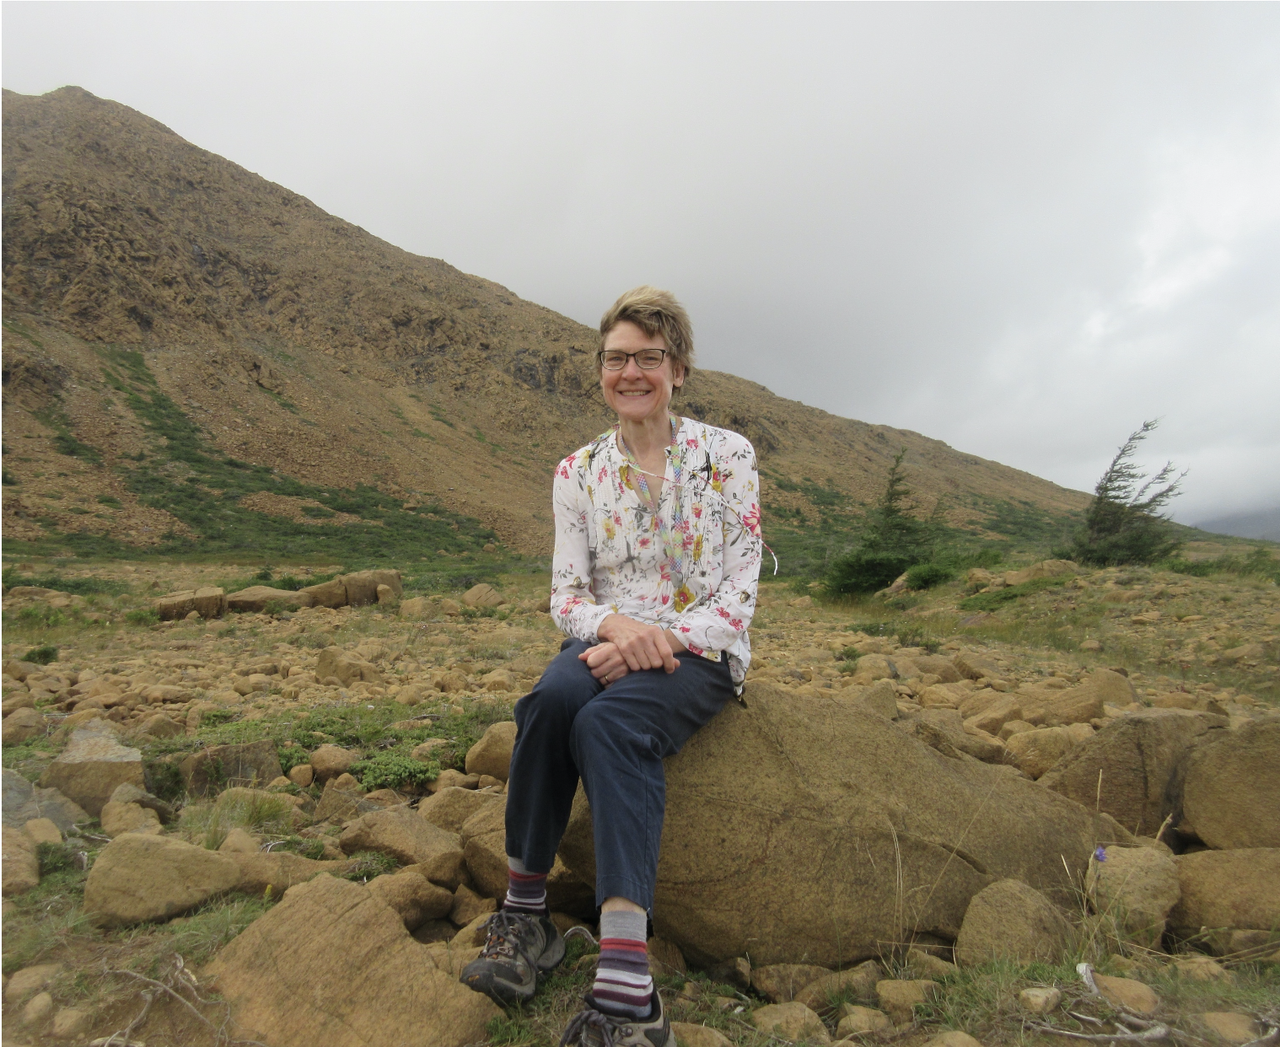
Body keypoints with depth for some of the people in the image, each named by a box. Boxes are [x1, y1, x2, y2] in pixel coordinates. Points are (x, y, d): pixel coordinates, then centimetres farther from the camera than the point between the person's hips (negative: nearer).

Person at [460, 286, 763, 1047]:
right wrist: (616, 624, -19)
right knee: (551, 697, -32)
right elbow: (566, 594, 4)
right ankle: (525, 911, -17)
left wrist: (660, 640, -20)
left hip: (700, 652, -2)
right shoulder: (578, 472, 8)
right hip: (606, 644, 3)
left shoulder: (728, 456, -1)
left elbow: (740, 595, -5)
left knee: (610, 720, -34)